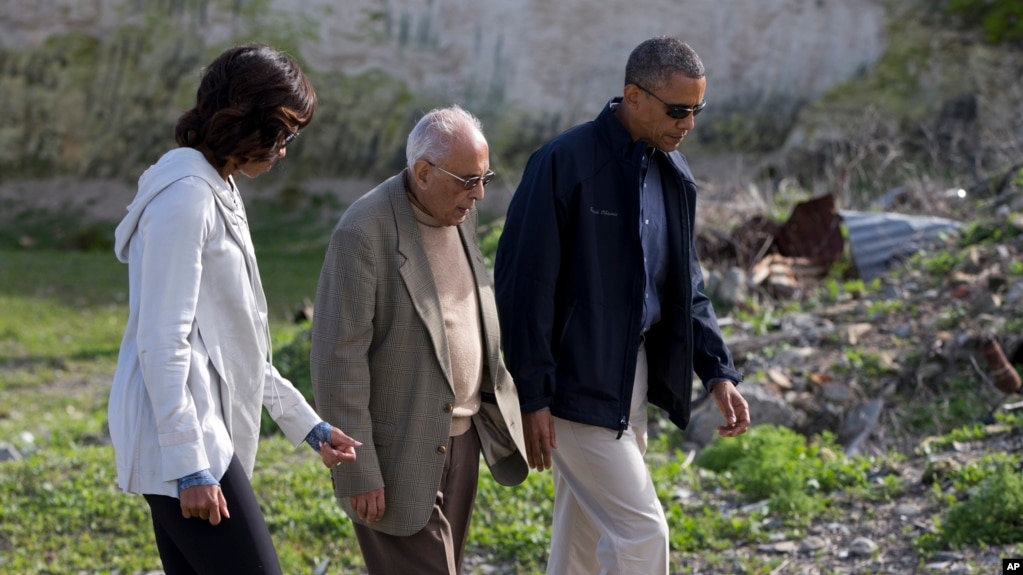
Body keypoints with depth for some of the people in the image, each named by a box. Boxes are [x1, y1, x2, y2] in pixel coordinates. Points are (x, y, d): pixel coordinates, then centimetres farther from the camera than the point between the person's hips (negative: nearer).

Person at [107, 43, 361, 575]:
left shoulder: (217, 191, 16)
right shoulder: (186, 194, -14)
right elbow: (162, 343, -18)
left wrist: (307, 425, 22)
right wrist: (189, 465, -19)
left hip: (206, 432, 10)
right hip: (181, 438, -10)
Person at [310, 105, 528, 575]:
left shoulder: (460, 214, 5)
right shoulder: (363, 232, -19)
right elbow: (338, 358, -19)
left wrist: (505, 407, 15)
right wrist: (356, 471, -18)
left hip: (463, 437, 7)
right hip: (400, 452, -7)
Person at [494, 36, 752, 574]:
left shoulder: (673, 173, 8)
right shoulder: (564, 163, -16)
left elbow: (685, 286, 16)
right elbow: (522, 283, -16)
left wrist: (718, 371, 4)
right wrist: (532, 397, -17)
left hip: (633, 372, 8)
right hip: (577, 383, -7)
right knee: (641, 531, -8)